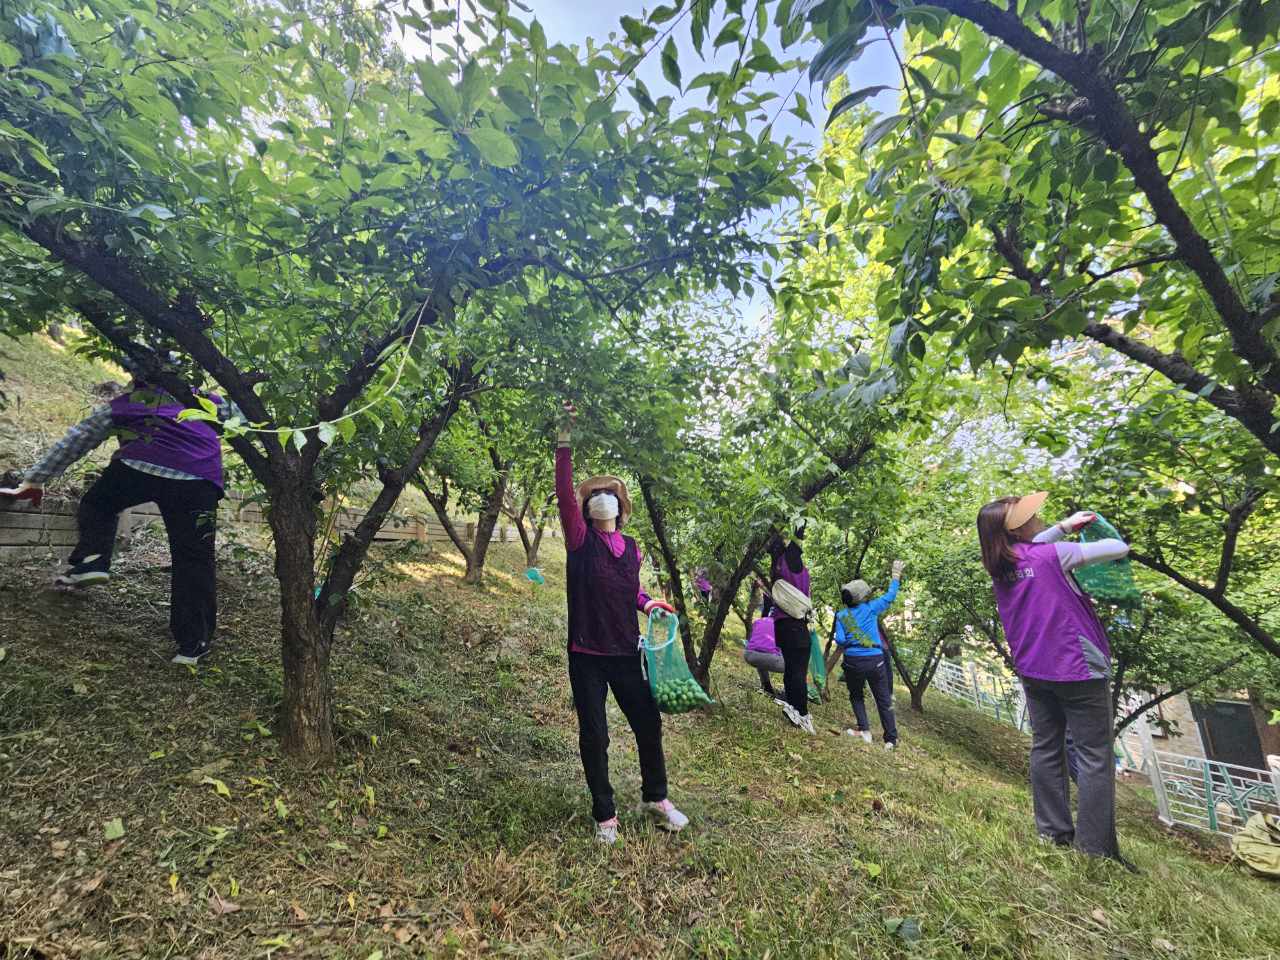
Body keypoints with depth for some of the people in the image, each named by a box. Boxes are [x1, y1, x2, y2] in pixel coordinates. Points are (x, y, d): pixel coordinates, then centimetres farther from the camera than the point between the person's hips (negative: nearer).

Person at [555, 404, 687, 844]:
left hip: (626, 653, 4)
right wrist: (564, 439, -30)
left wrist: (649, 603, -1)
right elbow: (563, 494, -24)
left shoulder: (631, 549, 3)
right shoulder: (581, 540, -9)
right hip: (587, 656, -4)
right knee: (594, 737, 9)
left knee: (648, 724, 13)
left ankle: (655, 797, 39)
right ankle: (604, 814, 31)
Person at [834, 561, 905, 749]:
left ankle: (864, 730, 9)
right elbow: (890, 596, 11)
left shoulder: (841, 615, 1)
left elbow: (840, 641, -6)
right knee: (884, 700, 10)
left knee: (856, 696, 21)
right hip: (875, 660, 0)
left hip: (853, 661, 0)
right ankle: (891, 739, 13)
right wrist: (896, 575, 22)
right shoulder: (870, 608, 0)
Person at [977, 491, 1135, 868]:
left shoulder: (1000, 566, 0)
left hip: (1034, 672, 6)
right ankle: (1094, 848, 7)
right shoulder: (1052, 555, -18)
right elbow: (1119, 549, -9)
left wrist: (1063, 525, 13)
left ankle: (1053, 831, 24)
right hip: (1078, 670, -6)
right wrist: (1119, 541, 14)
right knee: (1094, 756, 3)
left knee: (1046, 749, 15)